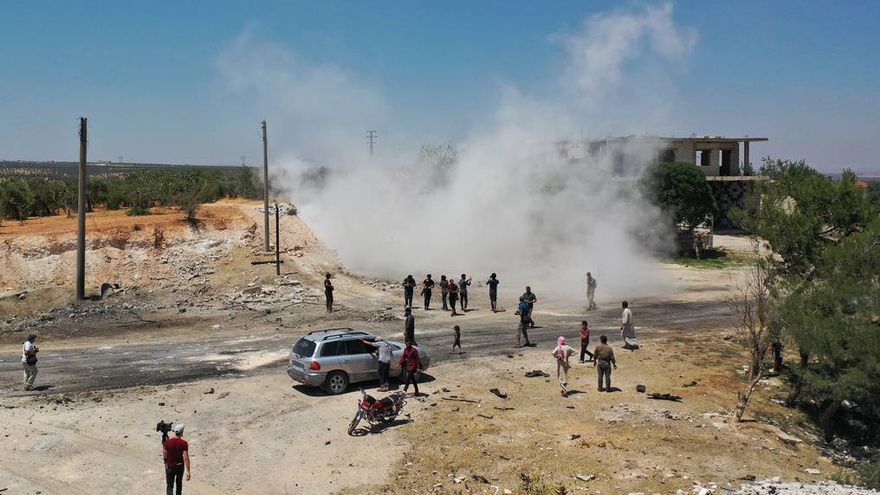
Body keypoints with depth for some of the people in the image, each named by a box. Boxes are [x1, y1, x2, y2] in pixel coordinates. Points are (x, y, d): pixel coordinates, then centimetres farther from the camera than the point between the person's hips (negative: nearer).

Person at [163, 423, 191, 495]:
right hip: (180, 466, 1)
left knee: (169, 486, 3)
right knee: (179, 483, 24)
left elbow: (164, 456, -6)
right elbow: (186, 458, -23)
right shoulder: (184, 443, -18)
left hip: (170, 467, -1)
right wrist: (188, 472, -21)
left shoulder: (167, 442, -15)